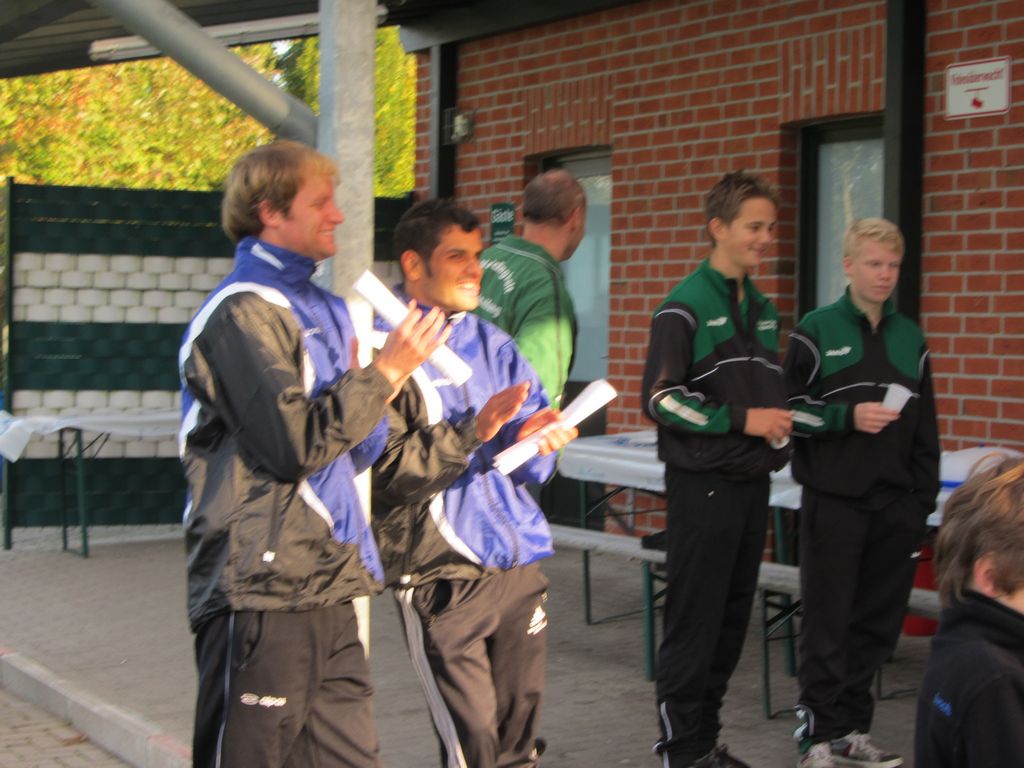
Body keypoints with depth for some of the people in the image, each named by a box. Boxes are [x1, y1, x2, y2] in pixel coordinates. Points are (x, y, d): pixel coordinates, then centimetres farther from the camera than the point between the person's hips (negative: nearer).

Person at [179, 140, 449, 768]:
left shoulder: (324, 310, 18)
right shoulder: (243, 311, -10)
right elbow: (294, 443, -20)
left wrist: (372, 386, 1)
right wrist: (385, 374, -12)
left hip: (327, 587, 9)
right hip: (262, 591, -9)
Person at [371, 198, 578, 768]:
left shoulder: (494, 345, 15)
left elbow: (533, 465, 13)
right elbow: (390, 471, -16)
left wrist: (534, 439, -9)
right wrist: (475, 431, -22)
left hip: (520, 563, 6)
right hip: (441, 572, -6)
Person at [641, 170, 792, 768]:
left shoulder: (764, 311, 15)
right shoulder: (685, 308, -9)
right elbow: (661, 398, -14)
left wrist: (780, 426, 6)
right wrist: (739, 420, -18)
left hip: (753, 484, 8)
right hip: (703, 486, -7)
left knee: (733, 618, 11)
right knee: (695, 621, -3)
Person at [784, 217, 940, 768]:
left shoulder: (910, 338, 11)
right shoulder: (817, 331, -1)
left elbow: (925, 431, 14)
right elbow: (788, 408, -4)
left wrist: (924, 500, 9)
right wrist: (848, 417, -17)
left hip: (895, 505, 4)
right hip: (834, 500, -4)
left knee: (877, 622, 7)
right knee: (827, 621, 0)